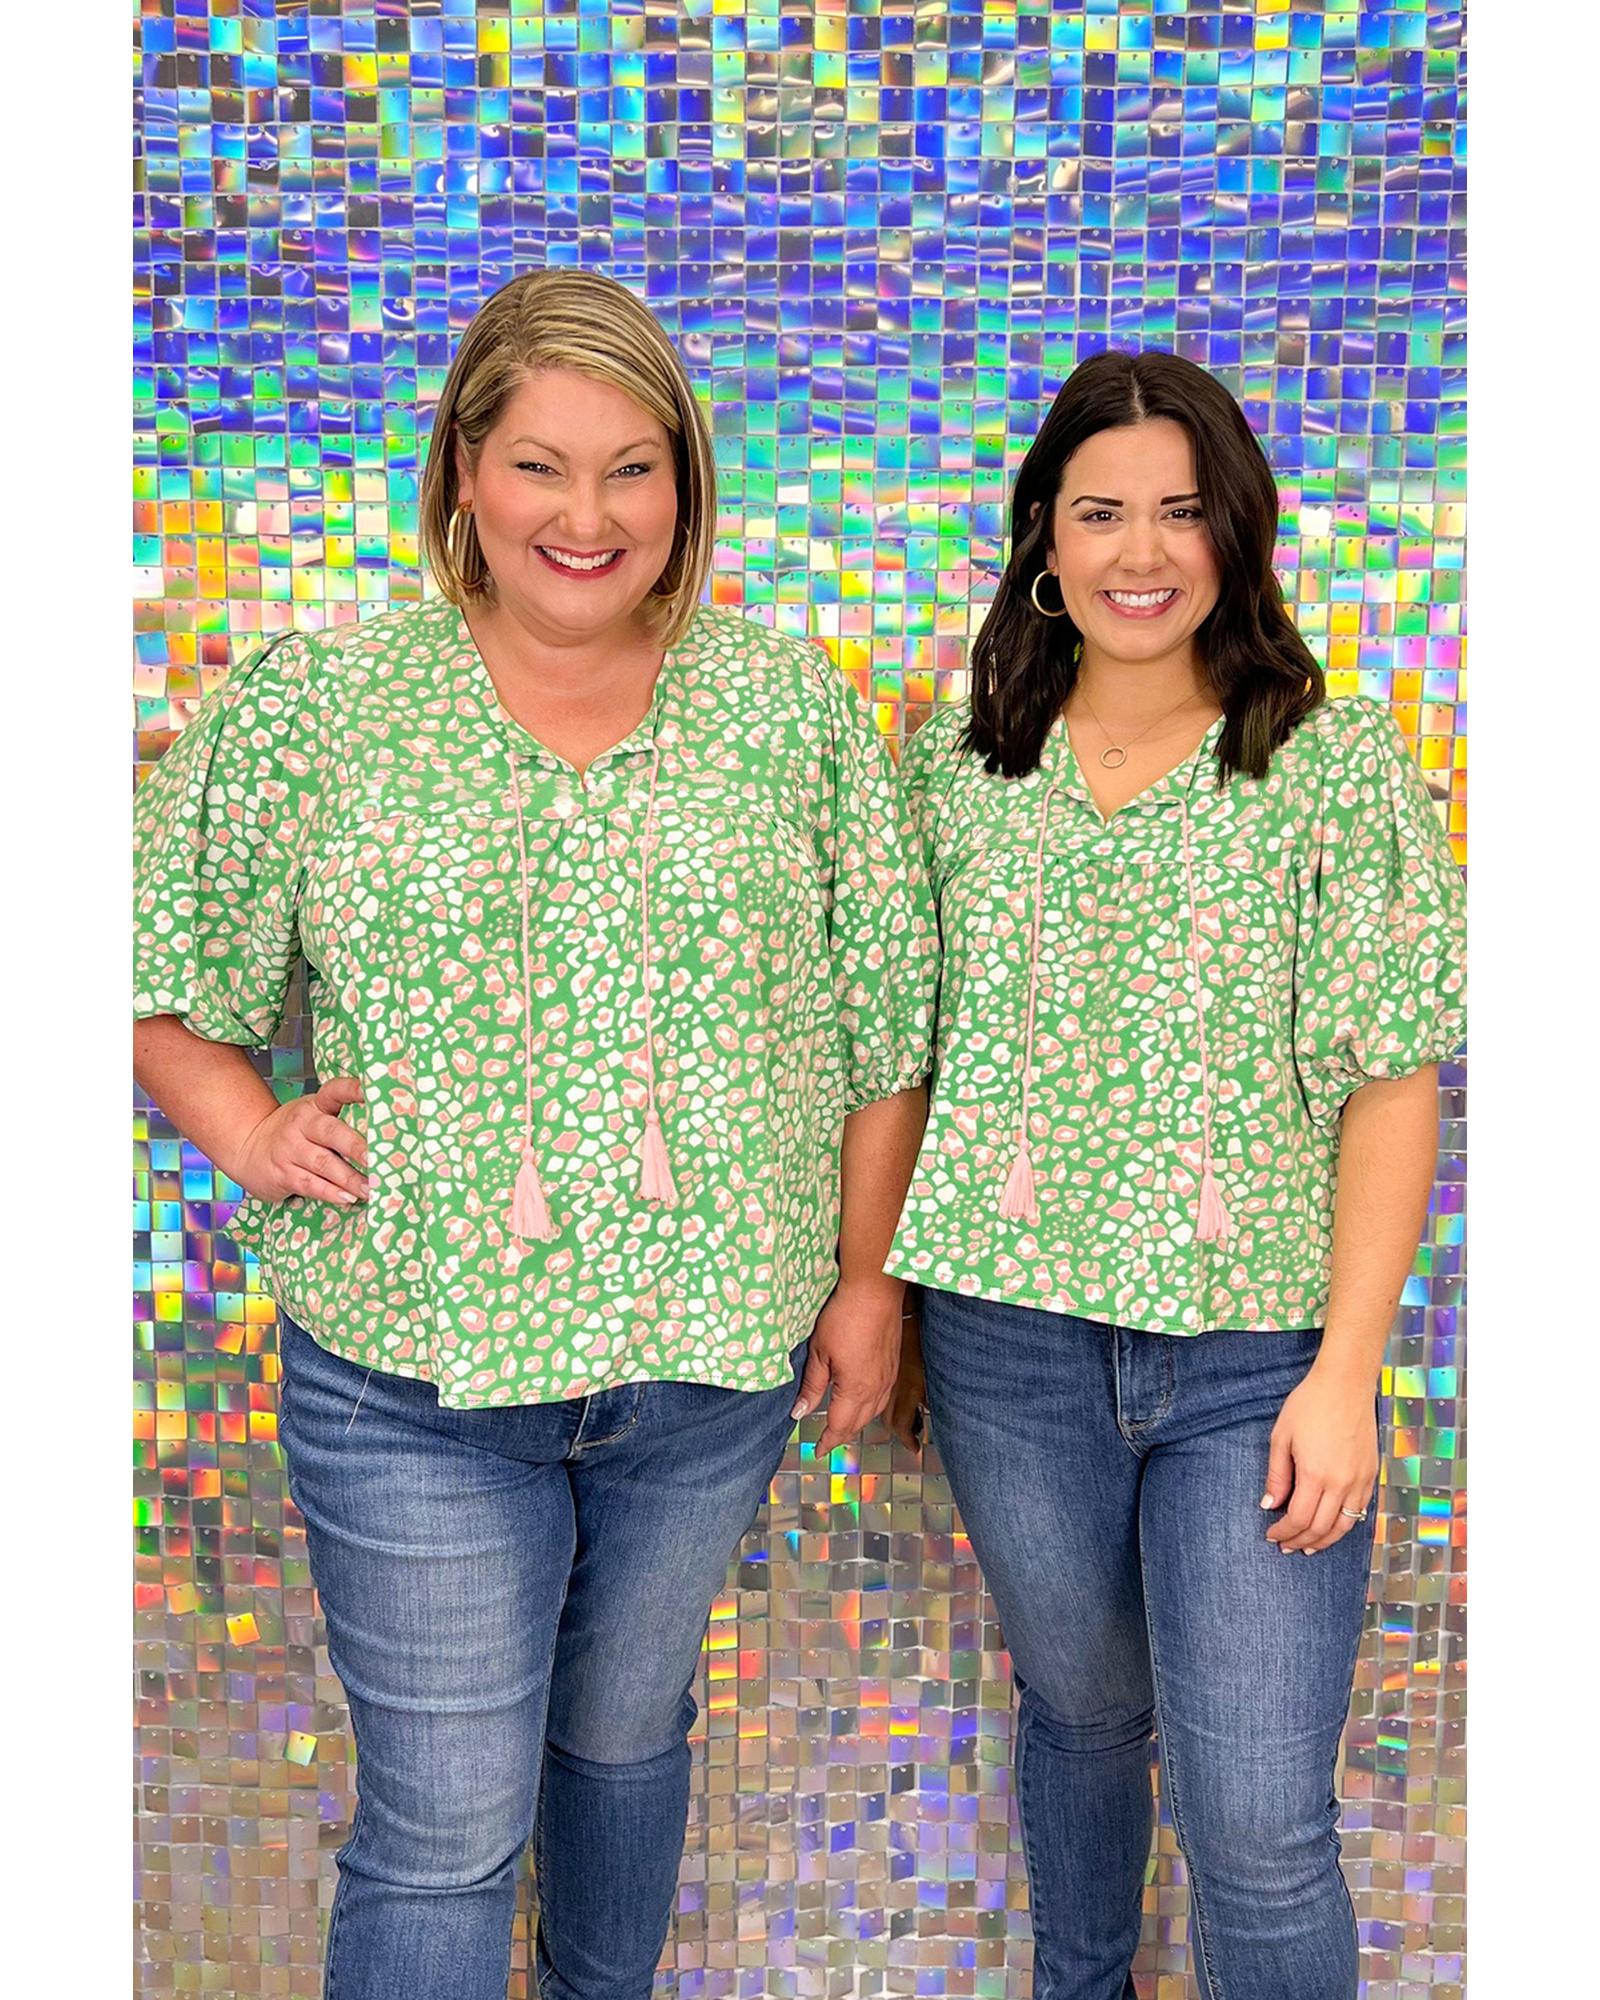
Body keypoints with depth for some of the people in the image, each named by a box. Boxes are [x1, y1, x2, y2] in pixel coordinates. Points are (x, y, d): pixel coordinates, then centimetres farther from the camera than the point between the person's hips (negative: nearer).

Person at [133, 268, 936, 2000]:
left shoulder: (791, 709, 0)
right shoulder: (313, 702, -4)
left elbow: (885, 1012, 5)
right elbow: (156, 966, 4)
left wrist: (866, 1273, 4)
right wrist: (247, 1136, -11)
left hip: (712, 1364, 3)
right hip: (410, 1365, -2)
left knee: (627, 1737, 23)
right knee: (441, 1826, 5)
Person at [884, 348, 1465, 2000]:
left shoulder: (1338, 768, -6)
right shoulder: (959, 761, 3)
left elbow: (1391, 1088, -7)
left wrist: (1347, 1368, -12)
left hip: (1253, 1358, -2)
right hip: (1008, 1340, 3)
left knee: (1258, 1831, 0)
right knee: (1076, 1709, 22)